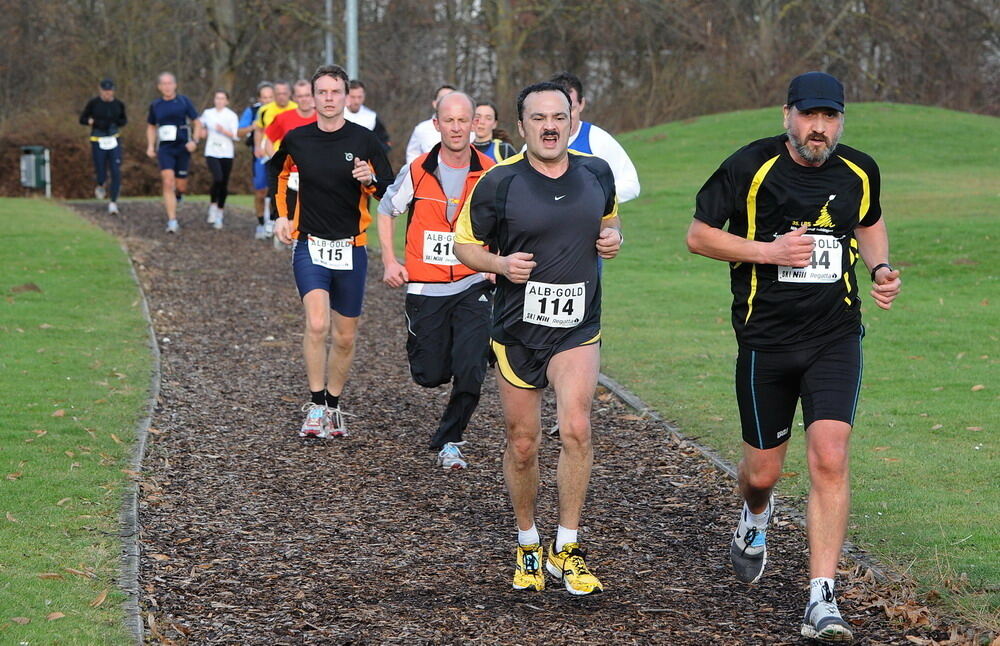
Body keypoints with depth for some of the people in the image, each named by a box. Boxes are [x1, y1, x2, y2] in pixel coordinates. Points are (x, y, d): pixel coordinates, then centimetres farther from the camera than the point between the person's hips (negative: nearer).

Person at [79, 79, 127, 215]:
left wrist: (120, 123, -6)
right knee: (101, 175, 0)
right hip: (98, 142, -2)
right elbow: (82, 119, 2)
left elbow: (124, 119, 17)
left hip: (114, 142, 2)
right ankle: (99, 184, 37)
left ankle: (113, 202, 0)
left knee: (116, 173, -9)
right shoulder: (93, 103, -5)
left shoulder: (118, 104, 2)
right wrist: (95, 123, -16)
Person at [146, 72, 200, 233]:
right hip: (165, 149, 1)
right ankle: (172, 221, -14)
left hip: (182, 147, -1)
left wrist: (194, 141, -12)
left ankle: (177, 195, 42)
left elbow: (197, 122, 3)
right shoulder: (155, 105, 7)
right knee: (168, 182, -15)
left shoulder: (183, 101, 0)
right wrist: (150, 146, 9)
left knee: (181, 186, 3)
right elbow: (151, 127, 21)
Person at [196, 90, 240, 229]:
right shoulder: (207, 113, 6)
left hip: (226, 154, 0)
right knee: (217, 178, -22)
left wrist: (224, 131, -19)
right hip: (212, 153, 0)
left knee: (224, 184, 2)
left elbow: (236, 136, -6)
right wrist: (201, 133, 8)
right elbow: (200, 123, 27)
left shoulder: (232, 116, 0)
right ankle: (213, 206, -1)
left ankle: (220, 213, 17)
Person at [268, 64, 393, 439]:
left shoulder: (363, 140, -3)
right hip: (309, 245, -1)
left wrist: (370, 180, -19)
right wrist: (281, 215, 13)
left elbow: (390, 192, 2)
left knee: (345, 337, 7)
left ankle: (333, 405, 25)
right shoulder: (296, 140, 1)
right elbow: (276, 172, 22)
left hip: (351, 248, 1)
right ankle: (316, 406, -12)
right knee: (317, 323, -21)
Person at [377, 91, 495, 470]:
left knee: (470, 371, -14)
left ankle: (449, 441, 5)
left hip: (473, 286, 0)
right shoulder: (417, 173, -3)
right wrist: (389, 261, 4)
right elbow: (386, 210, 13)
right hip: (425, 286, 0)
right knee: (430, 375, 4)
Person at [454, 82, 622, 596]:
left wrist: (612, 237, -1)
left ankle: (565, 549, -6)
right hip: (517, 328, -1)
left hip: (577, 328, 1)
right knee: (522, 444, 6)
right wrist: (501, 264, -18)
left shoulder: (597, 173, 2)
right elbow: (464, 244, 2)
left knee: (575, 428, -18)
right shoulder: (497, 182, -8)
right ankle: (526, 544, 28)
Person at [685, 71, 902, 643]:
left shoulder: (859, 171, 2)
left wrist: (881, 267, 5)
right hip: (766, 342, -1)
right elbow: (699, 235, -4)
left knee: (830, 459, -15)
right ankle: (756, 517, 49)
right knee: (762, 472, 9)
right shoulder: (751, 167, -9)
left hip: (836, 338, 1)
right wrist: (770, 251, -16)